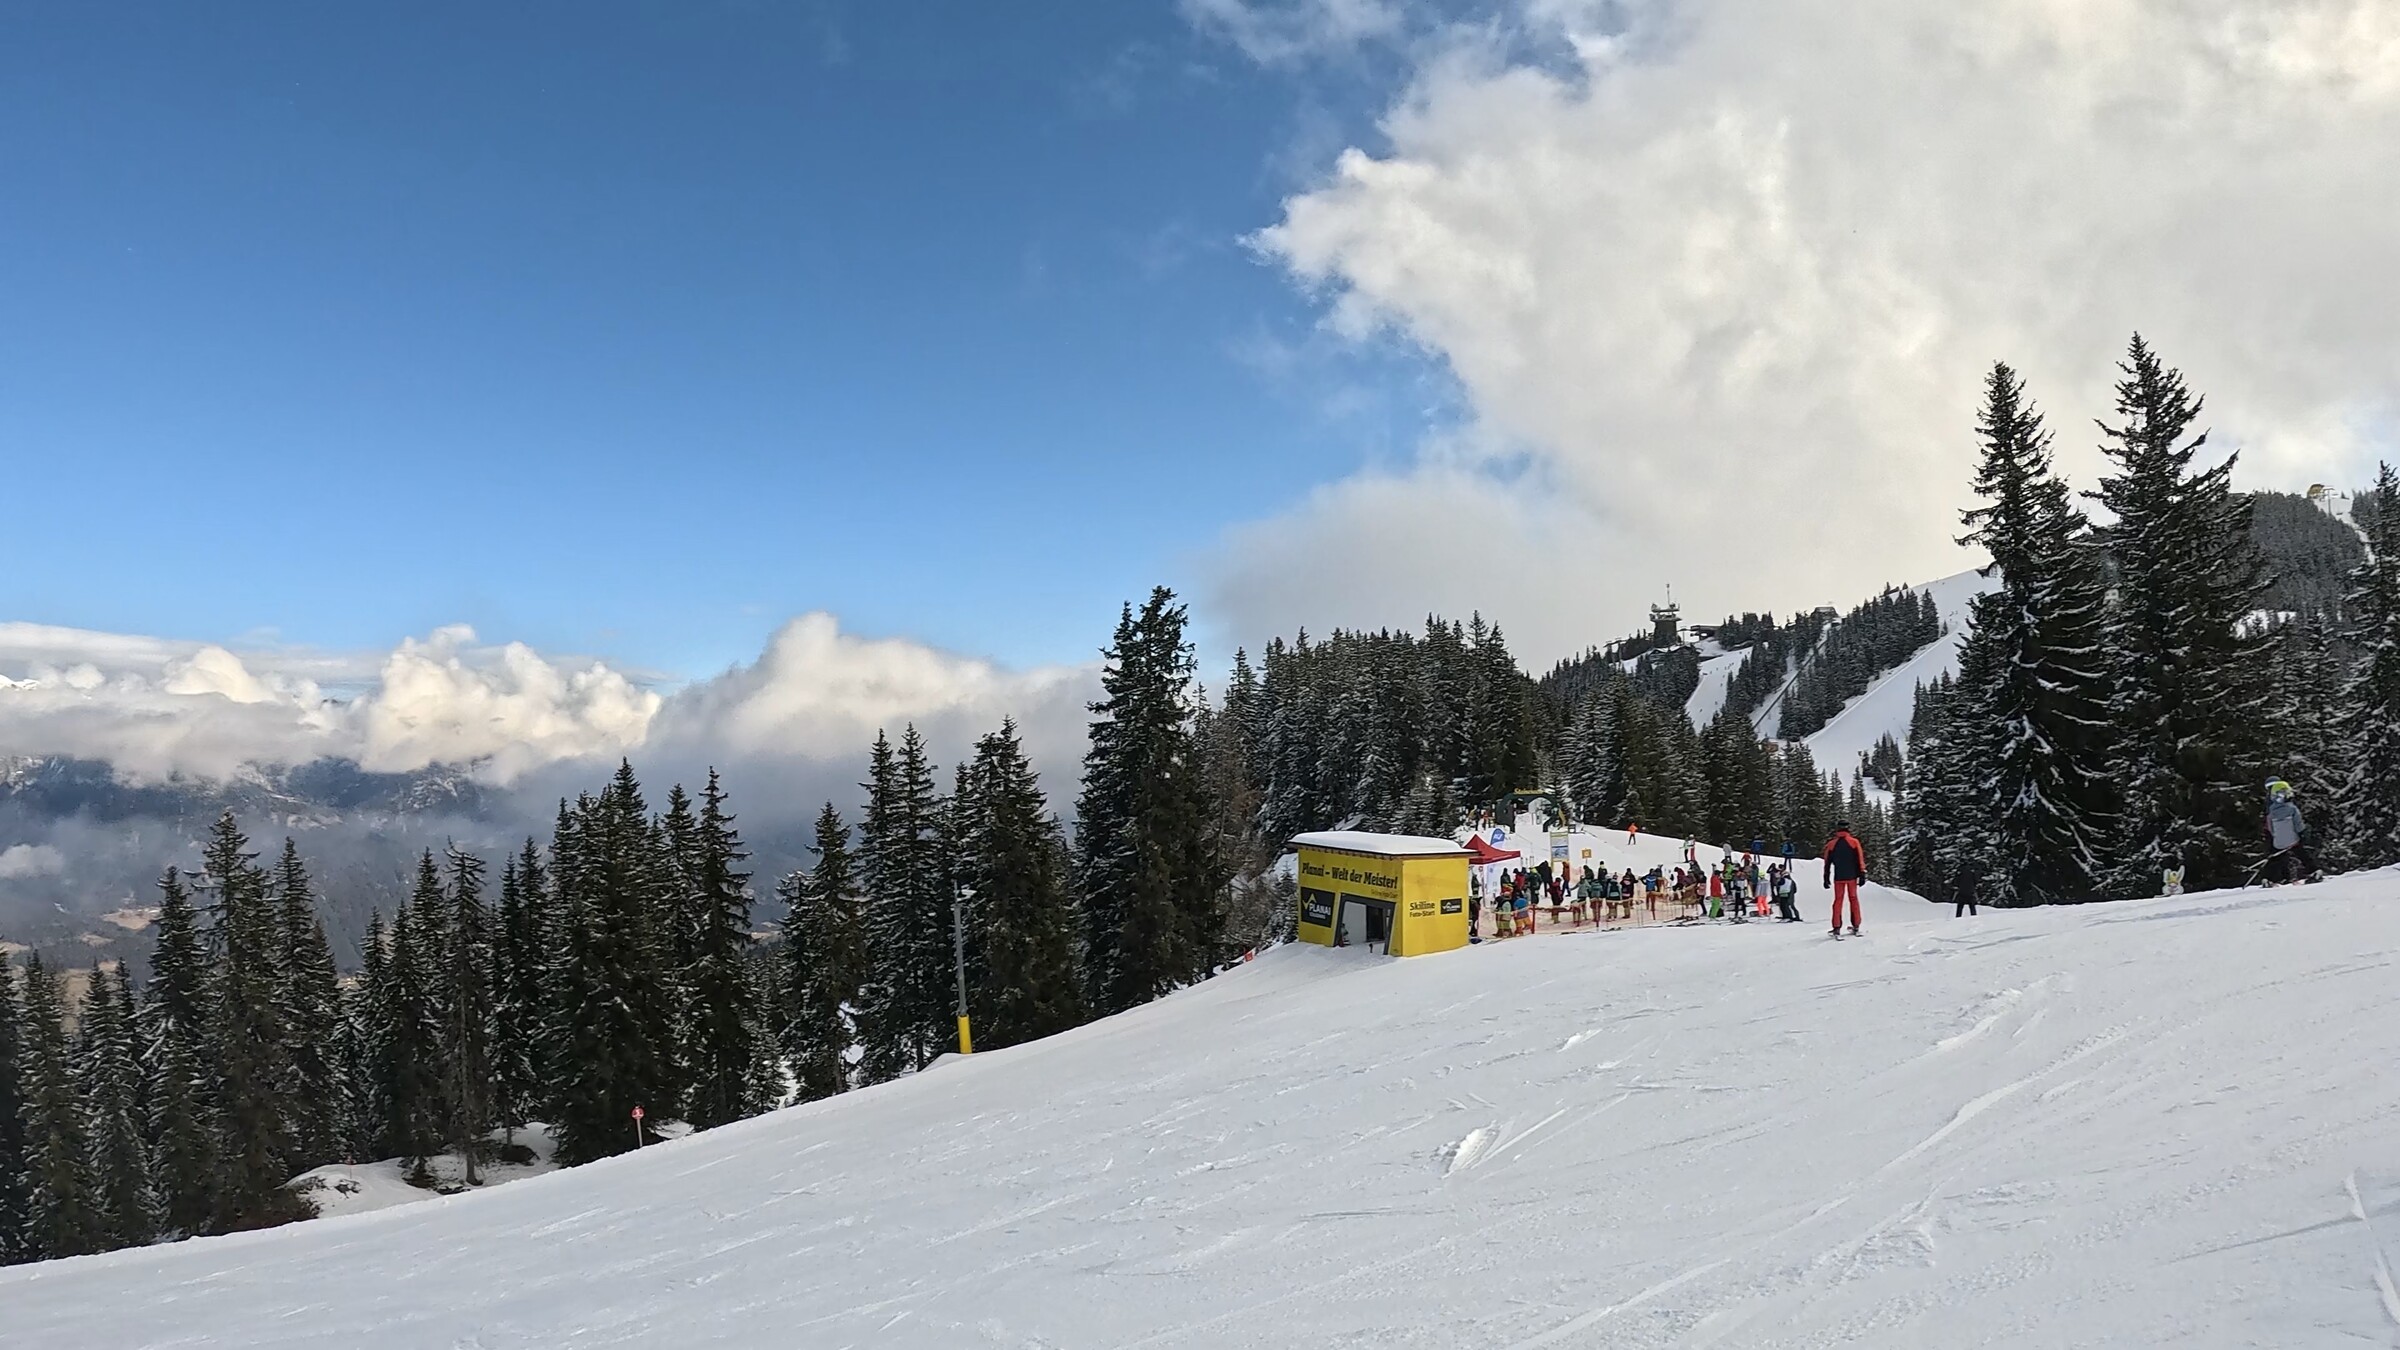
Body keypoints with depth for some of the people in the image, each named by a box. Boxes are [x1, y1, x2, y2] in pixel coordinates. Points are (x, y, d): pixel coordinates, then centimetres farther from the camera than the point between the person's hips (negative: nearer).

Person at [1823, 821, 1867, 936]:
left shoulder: (1831, 844, 2)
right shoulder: (1854, 842, -3)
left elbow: (1827, 862, 5)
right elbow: (1860, 860, -6)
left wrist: (1826, 878, 10)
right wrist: (1862, 874, -2)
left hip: (1838, 877, 1)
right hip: (1852, 876, -1)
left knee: (1838, 901, 4)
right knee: (1853, 899, 11)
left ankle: (1837, 928, -4)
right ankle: (1855, 927, 12)